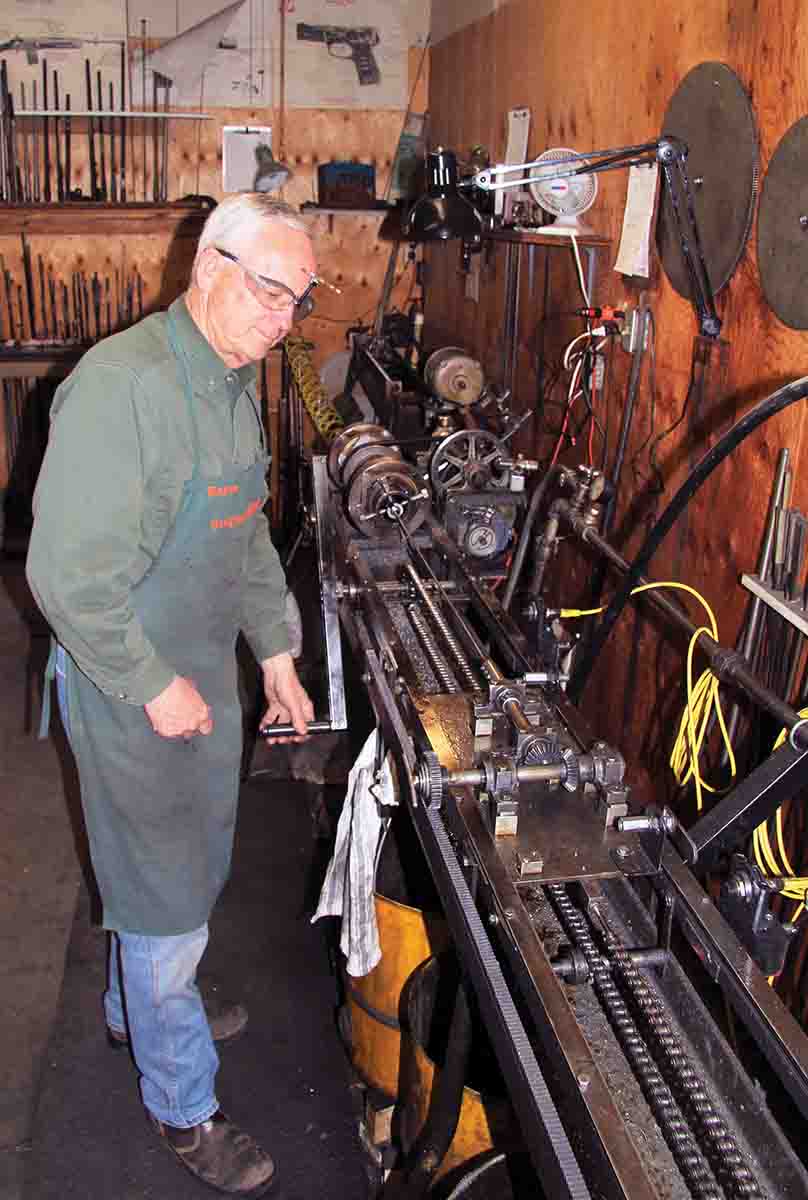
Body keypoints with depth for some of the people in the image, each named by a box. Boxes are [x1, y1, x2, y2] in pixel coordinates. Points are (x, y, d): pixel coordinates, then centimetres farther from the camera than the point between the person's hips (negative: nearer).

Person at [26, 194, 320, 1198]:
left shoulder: (234, 384, 7)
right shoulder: (122, 384, -25)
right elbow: (68, 570, -27)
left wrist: (276, 654, 13)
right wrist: (153, 685, -20)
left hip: (205, 671, 9)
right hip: (131, 689, -9)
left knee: (188, 865, 25)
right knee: (169, 898, 7)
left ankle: (135, 1008, 52)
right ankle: (182, 1107, 29)